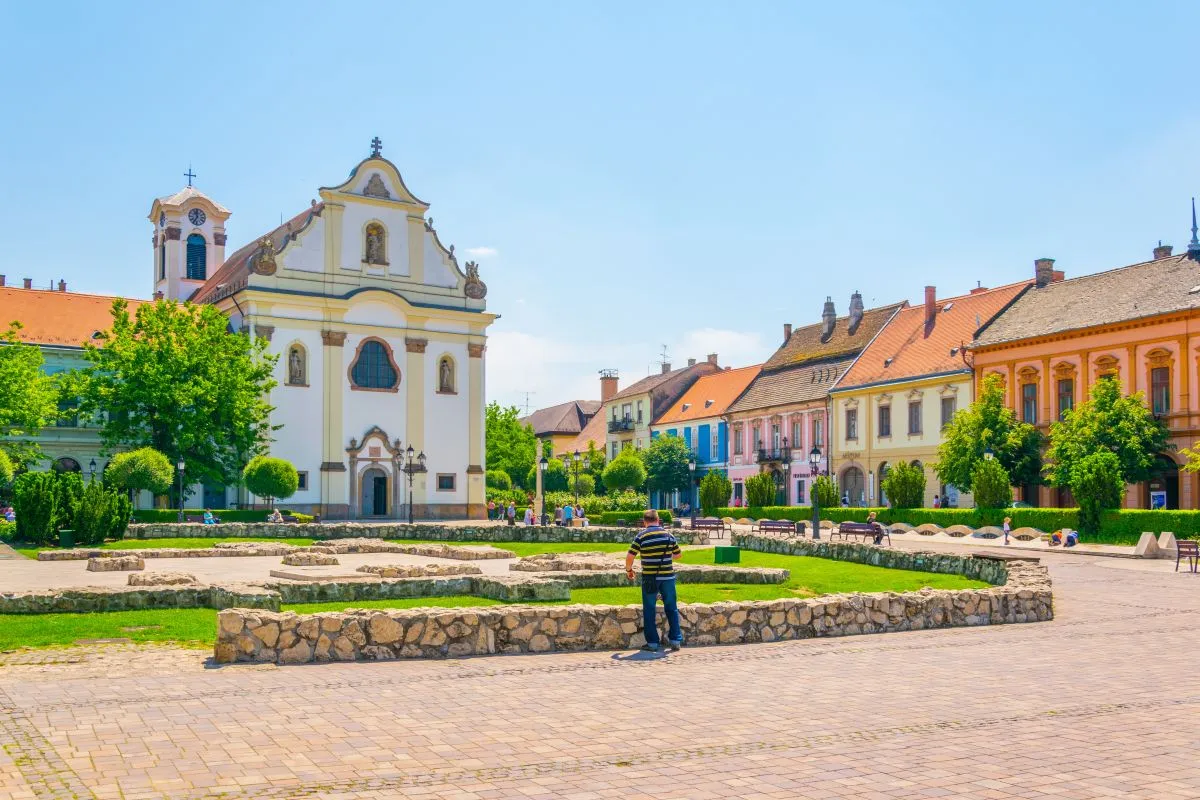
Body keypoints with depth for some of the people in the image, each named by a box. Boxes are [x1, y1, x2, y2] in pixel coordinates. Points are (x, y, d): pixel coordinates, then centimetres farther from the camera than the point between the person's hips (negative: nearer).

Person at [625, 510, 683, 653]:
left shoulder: (641, 536, -7)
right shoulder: (668, 535, 2)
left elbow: (630, 556, -12)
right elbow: (679, 554, 11)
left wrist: (628, 569, 6)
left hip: (650, 578, -2)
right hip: (668, 577, 2)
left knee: (649, 611, 8)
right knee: (671, 609, 14)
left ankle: (652, 642, 8)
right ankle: (676, 640, 15)